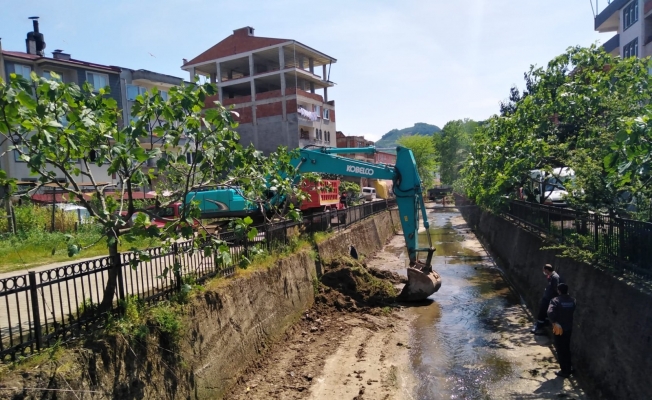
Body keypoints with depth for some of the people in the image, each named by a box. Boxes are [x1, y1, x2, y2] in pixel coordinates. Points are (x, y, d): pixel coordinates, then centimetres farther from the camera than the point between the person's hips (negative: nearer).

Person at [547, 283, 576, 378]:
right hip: (569, 329, 6)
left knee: (561, 351, 6)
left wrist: (554, 323, -25)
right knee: (567, 349, 21)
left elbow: (550, 312, -31)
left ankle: (564, 371, 13)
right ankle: (568, 369, 31)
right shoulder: (573, 301, 2)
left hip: (559, 329, -6)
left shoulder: (555, 301, -17)